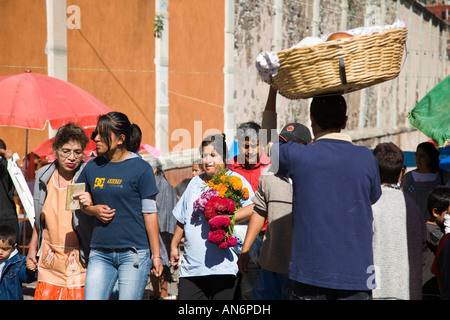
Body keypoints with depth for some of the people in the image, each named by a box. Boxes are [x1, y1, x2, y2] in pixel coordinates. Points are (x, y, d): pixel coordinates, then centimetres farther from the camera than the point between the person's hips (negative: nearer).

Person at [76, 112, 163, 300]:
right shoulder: (92, 167, 9)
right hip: (100, 253, 4)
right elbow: (83, 203, 22)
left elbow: (150, 213, -3)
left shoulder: (141, 168, -4)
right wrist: (94, 210, -2)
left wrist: (155, 255, -4)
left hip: (134, 253, -4)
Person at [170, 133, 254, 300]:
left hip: (223, 266, -5)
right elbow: (182, 219, 26)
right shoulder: (195, 182, 17)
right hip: (191, 266, 5)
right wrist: (174, 245, 27)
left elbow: (253, 208, -17)